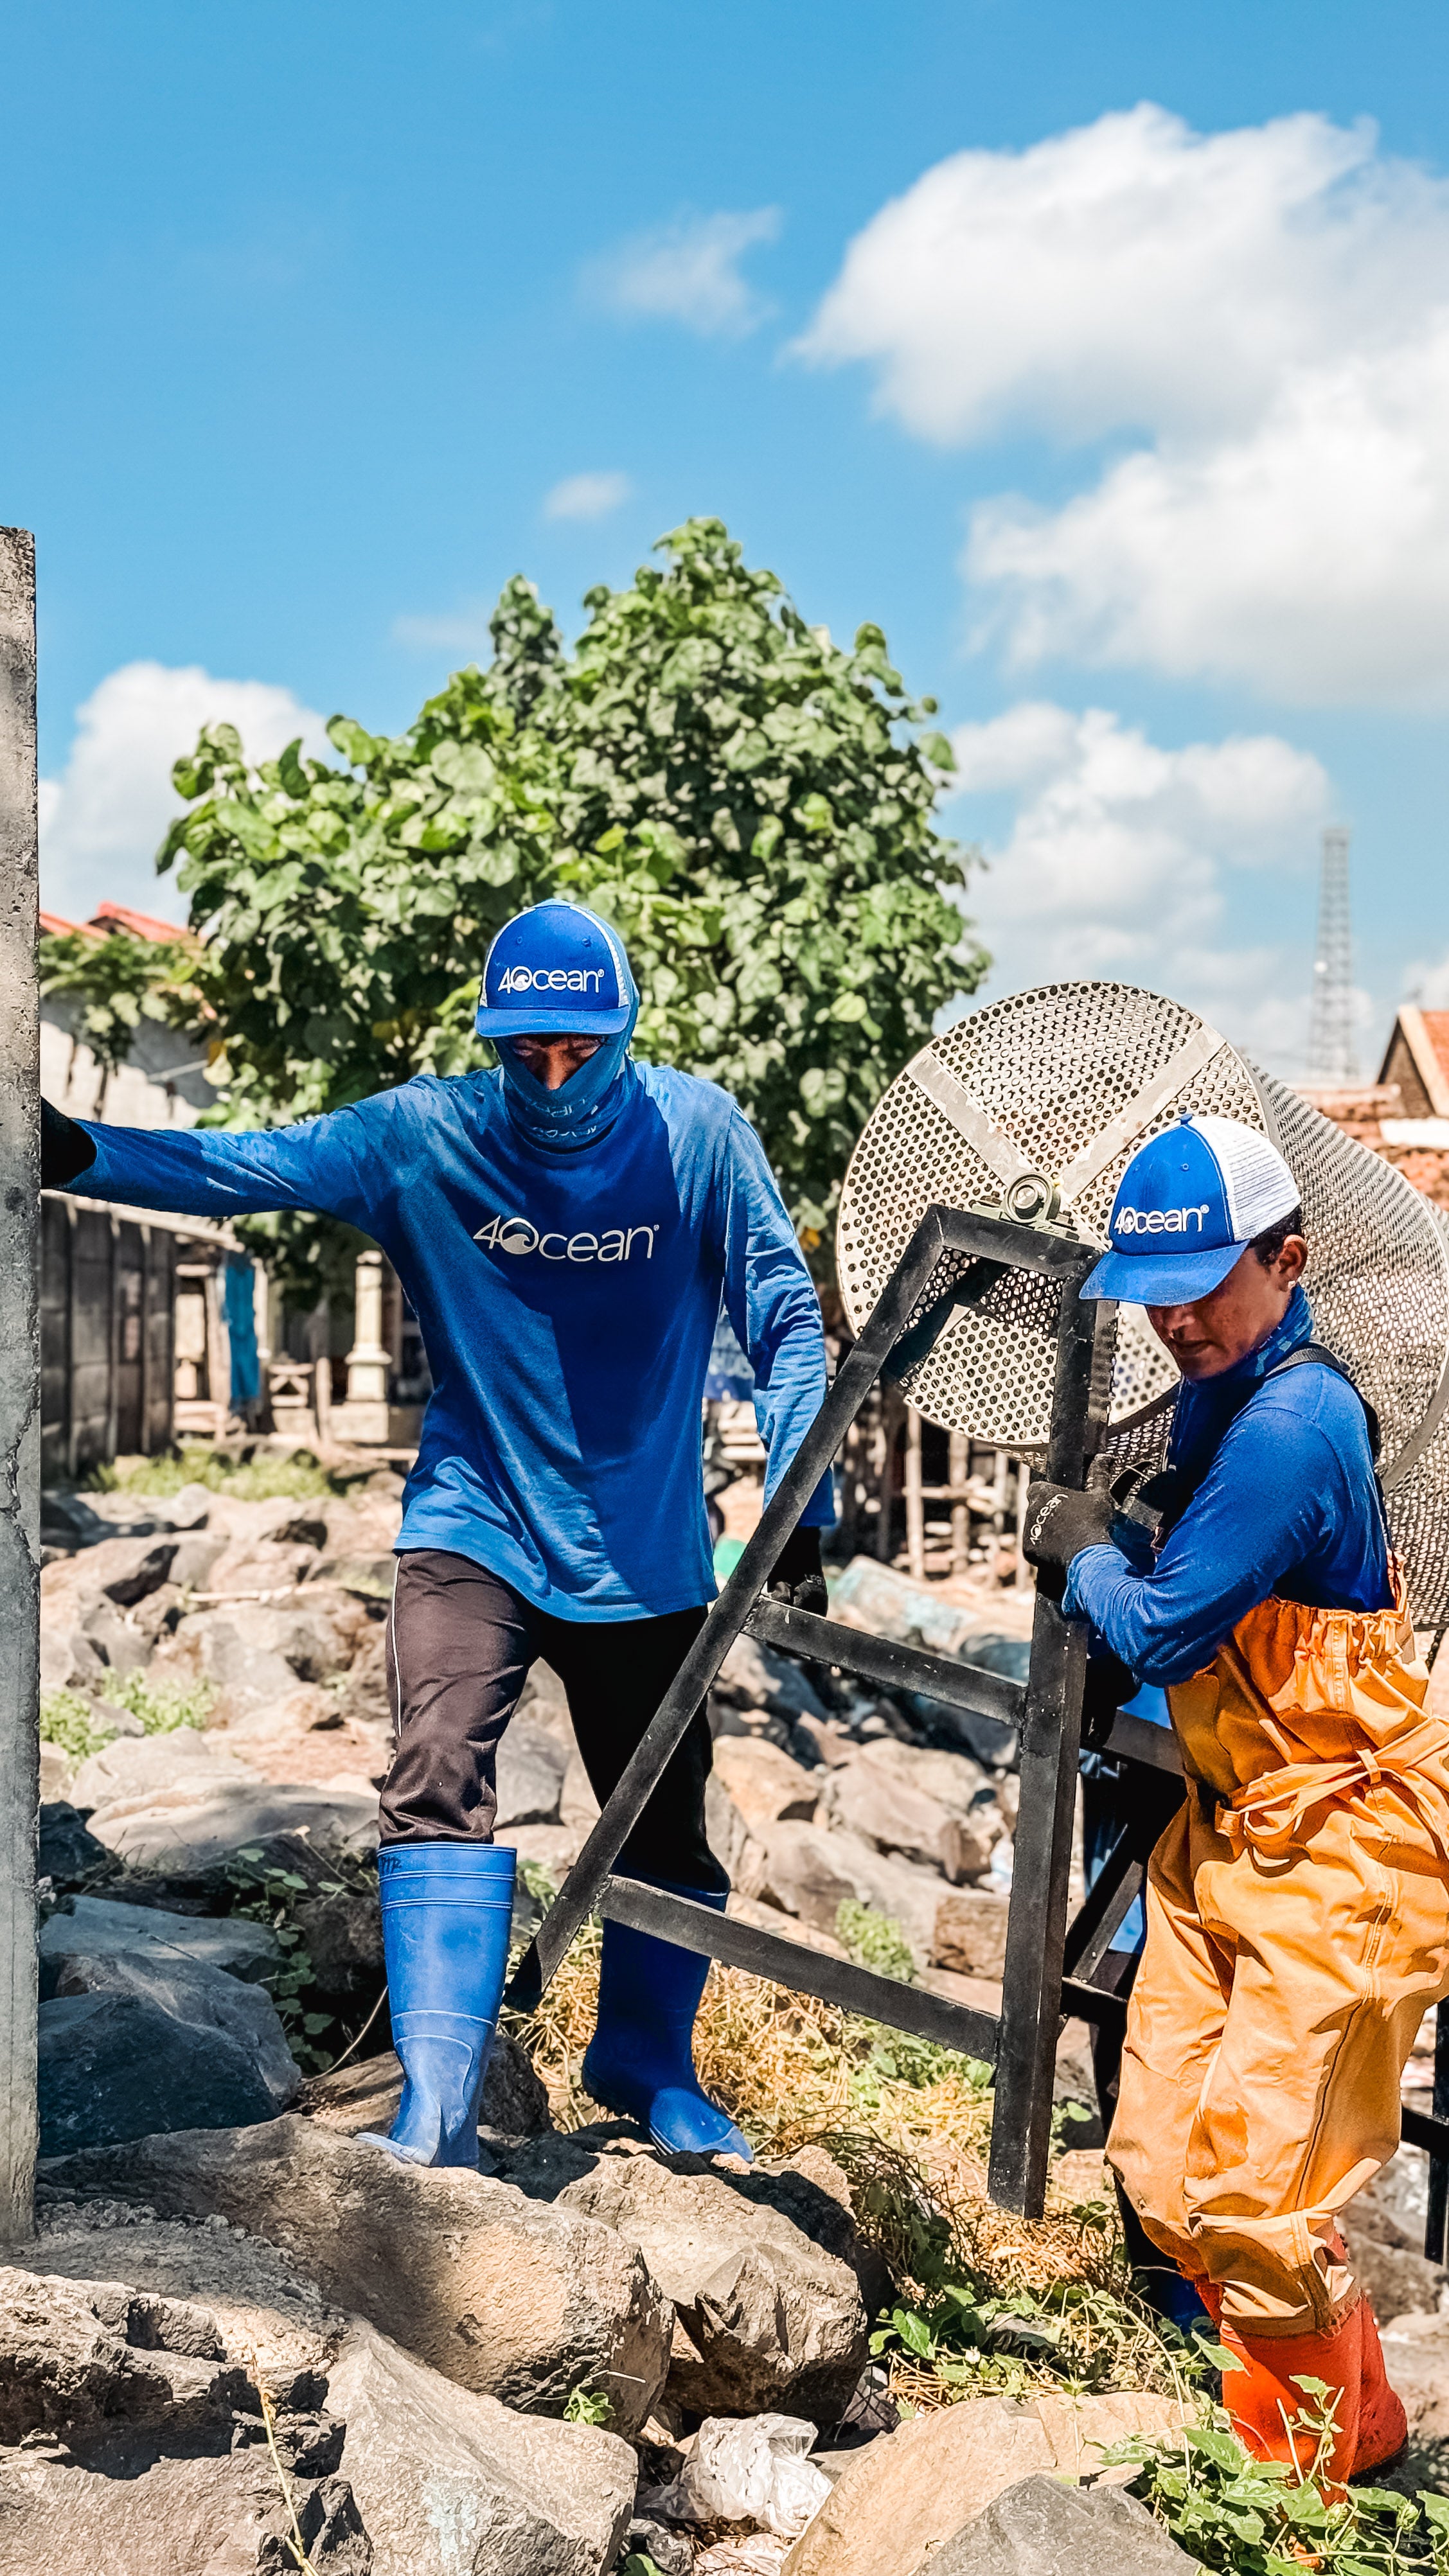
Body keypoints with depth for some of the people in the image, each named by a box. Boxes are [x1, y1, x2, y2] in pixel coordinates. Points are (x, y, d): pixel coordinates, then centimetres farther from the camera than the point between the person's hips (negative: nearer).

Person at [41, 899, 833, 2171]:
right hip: (474, 1527, 0)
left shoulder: (698, 1132, -10)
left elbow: (787, 1322, -6)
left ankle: (648, 2068, 36)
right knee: (438, 1778, -20)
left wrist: (801, 1516, -9)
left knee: (666, 1830, 11)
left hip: (644, 1549, 1)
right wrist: (77, 1151, -37)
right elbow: (255, 1166, -21)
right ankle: (436, 2117, -9)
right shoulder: (428, 1134, -10)